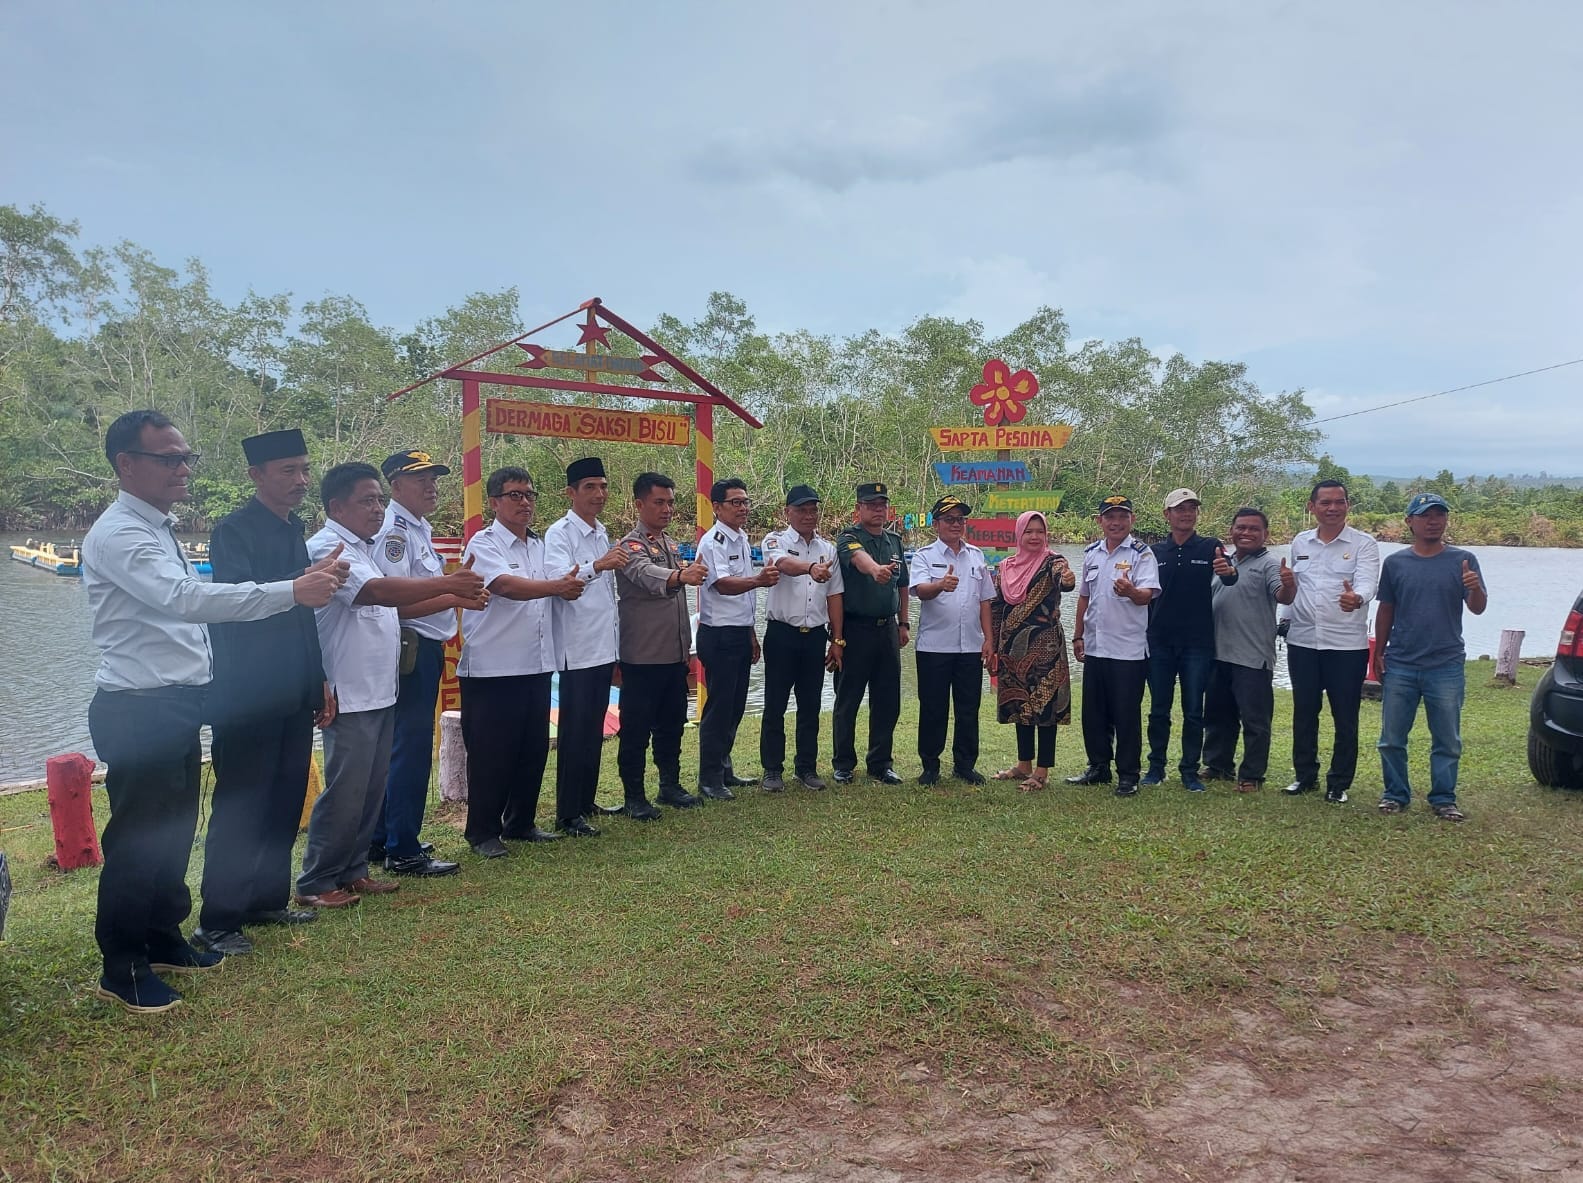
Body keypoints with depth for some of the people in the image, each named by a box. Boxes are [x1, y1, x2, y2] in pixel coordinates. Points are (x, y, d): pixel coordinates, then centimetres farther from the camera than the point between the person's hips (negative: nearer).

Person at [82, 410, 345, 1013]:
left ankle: (164, 941, 34)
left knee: (174, 829, 18)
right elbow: (186, 598, -33)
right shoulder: (118, 535, -18)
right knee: (137, 838, 1)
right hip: (138, 711, -10)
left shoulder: (160, 529, 14)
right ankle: (121, 969, 16)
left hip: (176, 707, 10)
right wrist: (292, 591, -36)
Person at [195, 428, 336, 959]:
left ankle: (268, 899, 26)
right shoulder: (234, 531, -9)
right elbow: (237, 602, -19)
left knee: (285, 802, 13)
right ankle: (217, 921, 8)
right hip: (248, 696, -8)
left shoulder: (293, 531, 15)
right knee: (239, 808, -1)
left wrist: (320, 680, 16)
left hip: (293, 695, 8)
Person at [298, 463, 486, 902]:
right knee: (344, 792, -3)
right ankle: (315, 882, 9)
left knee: (372, 790, 14)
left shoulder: (362, 550, 17)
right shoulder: (328, 549, -14)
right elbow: (380, 591, -28)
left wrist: (453, 599, 9)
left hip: (379, 693, 9)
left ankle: (353, 870, 24)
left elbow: (394, 605, 20)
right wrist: (448, 583, -27)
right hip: (349, 696, -9)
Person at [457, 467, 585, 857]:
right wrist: (557, 586, -37)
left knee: (533, 750, 13)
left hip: (536, 665, 7)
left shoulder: (539, 545, 14)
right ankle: (483, 832, 13)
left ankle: (520, 822, 27)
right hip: (492, 669, -7)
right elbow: (506, 585, -26)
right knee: (491, 754, 1)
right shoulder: (483, 544, -8)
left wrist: (568, 587, 3)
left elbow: (558, 591, 24)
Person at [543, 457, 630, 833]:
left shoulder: (602, 534, 13)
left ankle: (586, 801, 26)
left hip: (604, 649, 8)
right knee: (575, 732, -1)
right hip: (577, 651, -8)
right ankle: (568, 814, 7)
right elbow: (558, 580, -30)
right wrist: (598, 565, -45)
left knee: (594, 730, 14)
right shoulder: (559, 534, -11)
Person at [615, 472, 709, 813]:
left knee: (672, 725, 16)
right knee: (636, 729, 3)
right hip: (642, 657, -7)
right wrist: (680, 575, -55)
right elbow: (647, 574, -35)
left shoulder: (672, 546, 14)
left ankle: (670, 785, 29)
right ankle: (634, 795, 12)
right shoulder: (631, 546, -11)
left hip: (675, 656, 8)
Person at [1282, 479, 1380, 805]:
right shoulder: (1300, 543, 8)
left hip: (1347, 644, -4)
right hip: (1302, 641, 4)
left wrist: (1357, 598, -42)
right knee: (1304, 713, 11)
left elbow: (1367, 583, -21)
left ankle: (1339, 783, 16)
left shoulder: (1363, 544, -5)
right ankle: (1305, 775, 25)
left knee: (1345, 718, 4)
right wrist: (1288, 618, 10)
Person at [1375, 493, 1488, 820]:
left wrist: (1475, 589, -28)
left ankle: (1443, 799, 16)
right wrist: (1379, 655, 10)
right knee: (1392, 738, 6)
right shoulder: (1395, 563, 4)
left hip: (1447, 666, -1)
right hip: (1400, 666, 1)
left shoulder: (1463, 560, 1)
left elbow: (1478, 608, -6)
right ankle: (1396, 794, 18)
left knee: (1447, 740, 6)